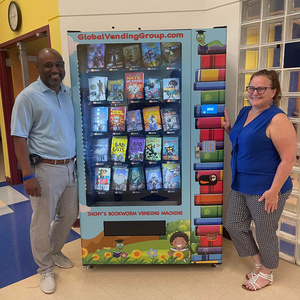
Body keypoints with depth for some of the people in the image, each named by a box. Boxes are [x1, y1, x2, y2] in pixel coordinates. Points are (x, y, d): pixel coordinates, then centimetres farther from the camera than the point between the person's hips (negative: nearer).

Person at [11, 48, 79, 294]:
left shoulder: (68, 93, 9)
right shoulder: (28, 96, -9)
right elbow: (19, 138, -12)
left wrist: (75, 162, 14)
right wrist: (28, 176, -16)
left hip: (69, 167, 6)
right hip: (45, 170, -6)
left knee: (69, 215, 19)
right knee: (43, 222, 7)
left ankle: (55, 252, 44)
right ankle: (45, 269, 29)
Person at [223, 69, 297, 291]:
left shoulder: (277, 119, -20)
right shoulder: (245, 112, 6)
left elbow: (288, 159, -21)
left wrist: (274, 191, -21)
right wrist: (228, 128, 3)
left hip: (265, 189, -8)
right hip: (241, 185, 9)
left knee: (265, 233, 11)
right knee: (234, 225, 17)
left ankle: (266, 274, 37)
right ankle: (259, 263, 41)